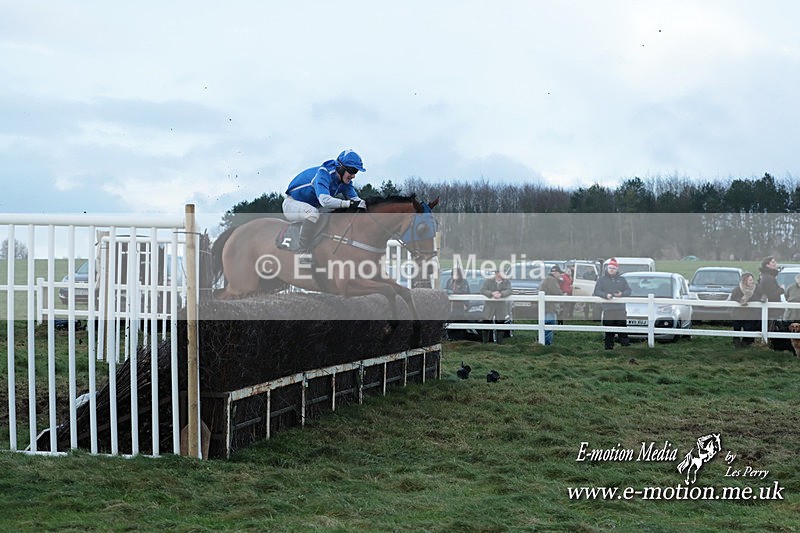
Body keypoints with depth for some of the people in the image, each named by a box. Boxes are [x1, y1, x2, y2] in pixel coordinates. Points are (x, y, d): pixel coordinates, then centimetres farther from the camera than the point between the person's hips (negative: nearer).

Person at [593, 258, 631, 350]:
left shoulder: (622, 279, 15)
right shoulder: (602, 279, 8)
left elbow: (628, 290, 12)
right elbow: (596, 291, 1)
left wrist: (622, 294, -10)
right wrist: (606, 295, -17)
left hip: (620, 308, 2)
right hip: (608, 309, -2)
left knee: (622, 328, -5)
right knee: (609, 331, -1)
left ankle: (625, 343, -4)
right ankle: (609, 346, 3)